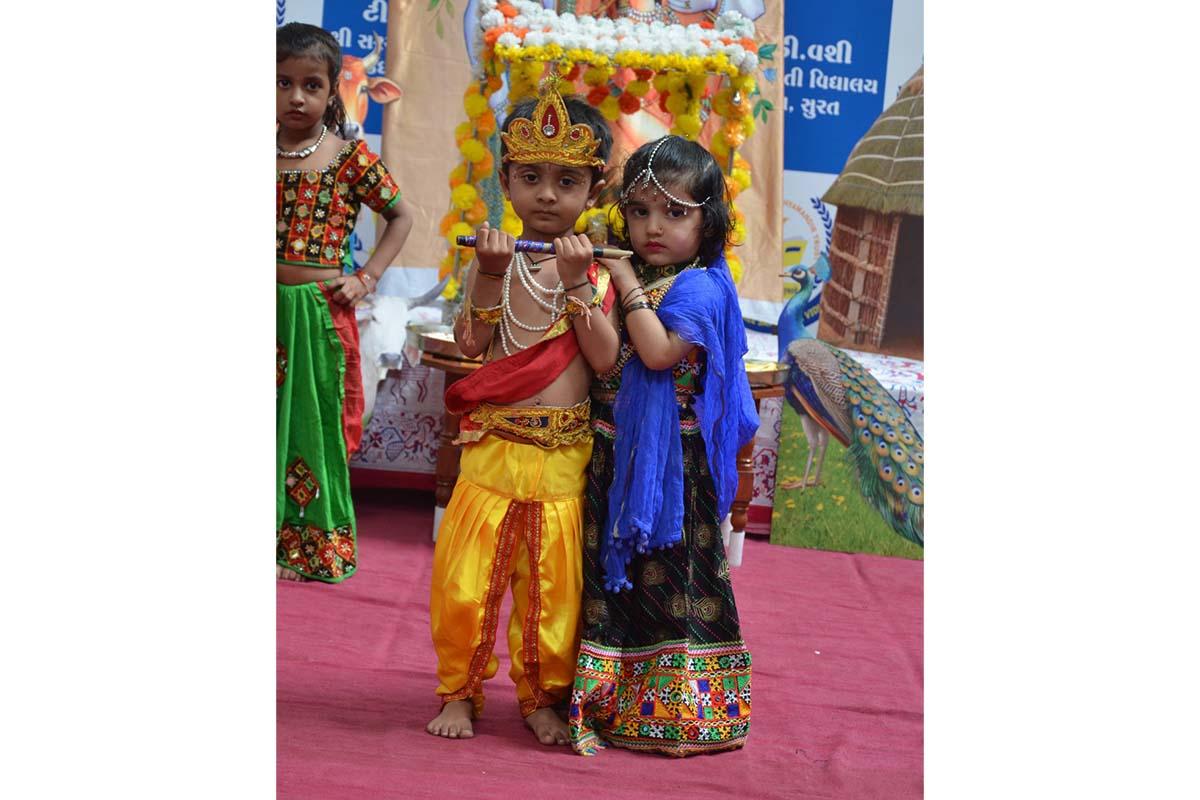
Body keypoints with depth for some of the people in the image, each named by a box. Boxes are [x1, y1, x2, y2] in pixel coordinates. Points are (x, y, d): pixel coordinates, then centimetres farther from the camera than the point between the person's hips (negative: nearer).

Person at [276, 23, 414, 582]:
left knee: (316, 418, 6)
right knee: (268, 417, 7)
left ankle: (316, 543, 17)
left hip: (318, 310, -2)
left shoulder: (349, 157, -4)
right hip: (268, 307, 3)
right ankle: (278, 538, 17)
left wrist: (368, 277, -3)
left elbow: (401, 216, 4)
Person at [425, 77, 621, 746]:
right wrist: (490, 277, -19)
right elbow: (470, 344, -9)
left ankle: (543, 697, 27)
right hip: (493, 446, 0)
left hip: (564, 453, 0)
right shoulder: (494, 258, 1)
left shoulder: (595, 270, 1)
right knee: (465, 576, 2)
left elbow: (606, 359, -10)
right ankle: (460, 691, 22)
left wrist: (577, 284, -16)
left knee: (555, 584, 8)